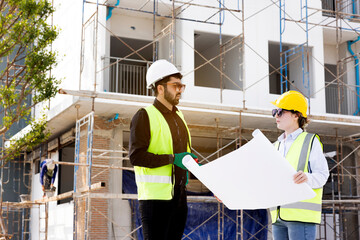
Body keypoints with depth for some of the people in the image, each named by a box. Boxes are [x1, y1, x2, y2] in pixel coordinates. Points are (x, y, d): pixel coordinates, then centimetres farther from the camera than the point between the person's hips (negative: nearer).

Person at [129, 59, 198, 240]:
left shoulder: (178, 117, 20)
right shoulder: (144, 116, -6)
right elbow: (136, 156, -17)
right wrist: (172, 159, -19)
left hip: (179, 196, 8)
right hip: (155, 196, -8)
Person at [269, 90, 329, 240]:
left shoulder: (311, 141, 3)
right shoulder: (276, 146, 22)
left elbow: (322, 175, -5)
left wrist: (307, 177, -27)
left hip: (302, 215, -6)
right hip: (279, 216, 7)